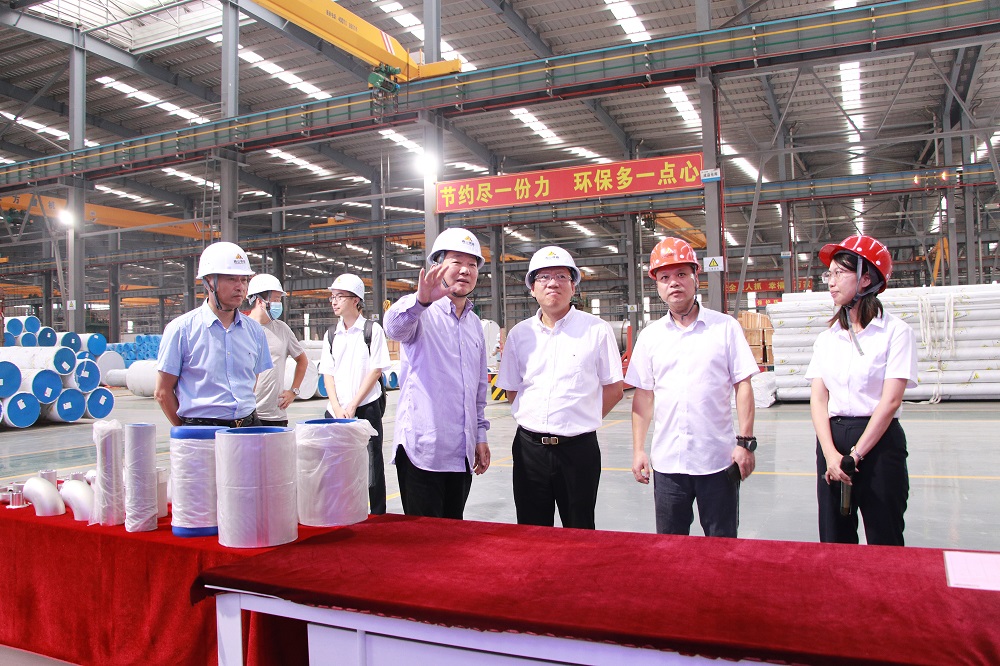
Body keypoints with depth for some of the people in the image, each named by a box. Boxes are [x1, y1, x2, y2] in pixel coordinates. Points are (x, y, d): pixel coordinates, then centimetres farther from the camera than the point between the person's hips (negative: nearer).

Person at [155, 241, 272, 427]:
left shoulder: (254, 330, 10)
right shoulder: (181, 329, -1)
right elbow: (163, 392, 2)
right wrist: (188, 432, 0)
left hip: (249, 425, 3)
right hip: (201, 427, -3)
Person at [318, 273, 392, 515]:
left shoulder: (372, 330, -2)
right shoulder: (331, 335, 11)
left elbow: (375, 371, -6)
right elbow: (328, 374, 9)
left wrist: (352, 407, -10)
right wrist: (337, 408, -6)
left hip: (366, 407, -4)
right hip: (335, 410, 4)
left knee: (372, 466, -1)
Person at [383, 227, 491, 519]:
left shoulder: (474, 323, 16)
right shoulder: (422, 314, -5)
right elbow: (395, 325, -31)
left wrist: (480, 436, 18)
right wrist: (421, 300, -51)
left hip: (461, 452, 7)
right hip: (422, 449, -6)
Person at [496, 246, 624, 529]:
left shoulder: (597, 330, -1)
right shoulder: (519, 334, 7)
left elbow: (613, 389, 2)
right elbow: (511, 390, 13)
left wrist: (583, 421, 0)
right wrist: (538, 420, 4)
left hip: (578, 448, -2)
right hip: (529, 446, 3)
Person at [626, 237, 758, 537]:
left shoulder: (725, 327, 1)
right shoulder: (650, 336, 7)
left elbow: (743, 386, 0)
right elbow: (643, 395, 7)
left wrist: (745, 442, -7)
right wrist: (638, 450, 2)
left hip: (718, 459, -2)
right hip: (667, 461, 2)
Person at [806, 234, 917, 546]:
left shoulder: (895, 332, -5)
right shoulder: (827, 338, 9)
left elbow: (890, 401, -12)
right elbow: (818, 398, 2)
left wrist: (855, 455, -14)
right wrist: (831, 454, -11)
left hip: (879, 442, -4)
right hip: (831, 440, 5)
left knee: (885, 542, 3)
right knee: (834, 542, 10)